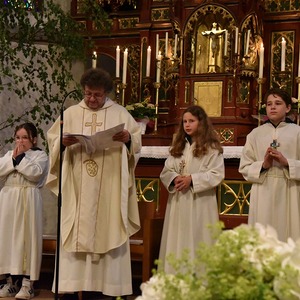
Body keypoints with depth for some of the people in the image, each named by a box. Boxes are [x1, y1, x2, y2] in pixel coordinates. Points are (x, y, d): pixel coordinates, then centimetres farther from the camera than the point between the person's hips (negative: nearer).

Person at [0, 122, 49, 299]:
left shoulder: (40, 155, 3)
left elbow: (35, 173, -14)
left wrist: (21, 158, -9)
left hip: (27, 200, -4)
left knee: (27, 238, -6)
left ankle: (27, 282, -5)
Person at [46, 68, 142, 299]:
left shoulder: (120, 113, 7)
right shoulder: (70, 114, 10)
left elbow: (138, 141, 6)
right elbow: (53, 141, 9)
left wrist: (128, 139, -16)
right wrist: (63, 143, -13)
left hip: (109, 189, -1)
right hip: (77, 189, 1)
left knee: (108, 233, -2)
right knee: (75, 235, -3)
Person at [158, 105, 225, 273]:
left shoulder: (211, 147, -1)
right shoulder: (178, 146, 15)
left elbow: (217, 174, -9)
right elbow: (166, 171, 10)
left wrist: (192, 179, -17)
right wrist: (175, 178, -12)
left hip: (200, 203, -5)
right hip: (178, 202, 5)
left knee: (197, 240, -4)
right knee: (177, 240, 5)